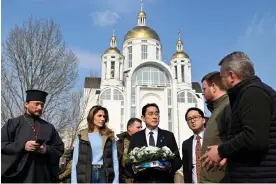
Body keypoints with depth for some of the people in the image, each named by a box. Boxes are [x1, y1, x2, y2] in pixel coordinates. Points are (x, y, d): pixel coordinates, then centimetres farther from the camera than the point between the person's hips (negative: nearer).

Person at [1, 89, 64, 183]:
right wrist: (22, 146, -16)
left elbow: (60, 149, 12)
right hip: (17, 176, -2)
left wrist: (47, 150, -10)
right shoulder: (13, 123, 6)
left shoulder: (49, 127, 13)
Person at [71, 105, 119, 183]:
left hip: (105, 174, 1)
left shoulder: (109, 136, 8)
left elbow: (115, 160, 6)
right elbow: (75, 160, 3)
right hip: (86, 175, -1)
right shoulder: (82, 136, 5)